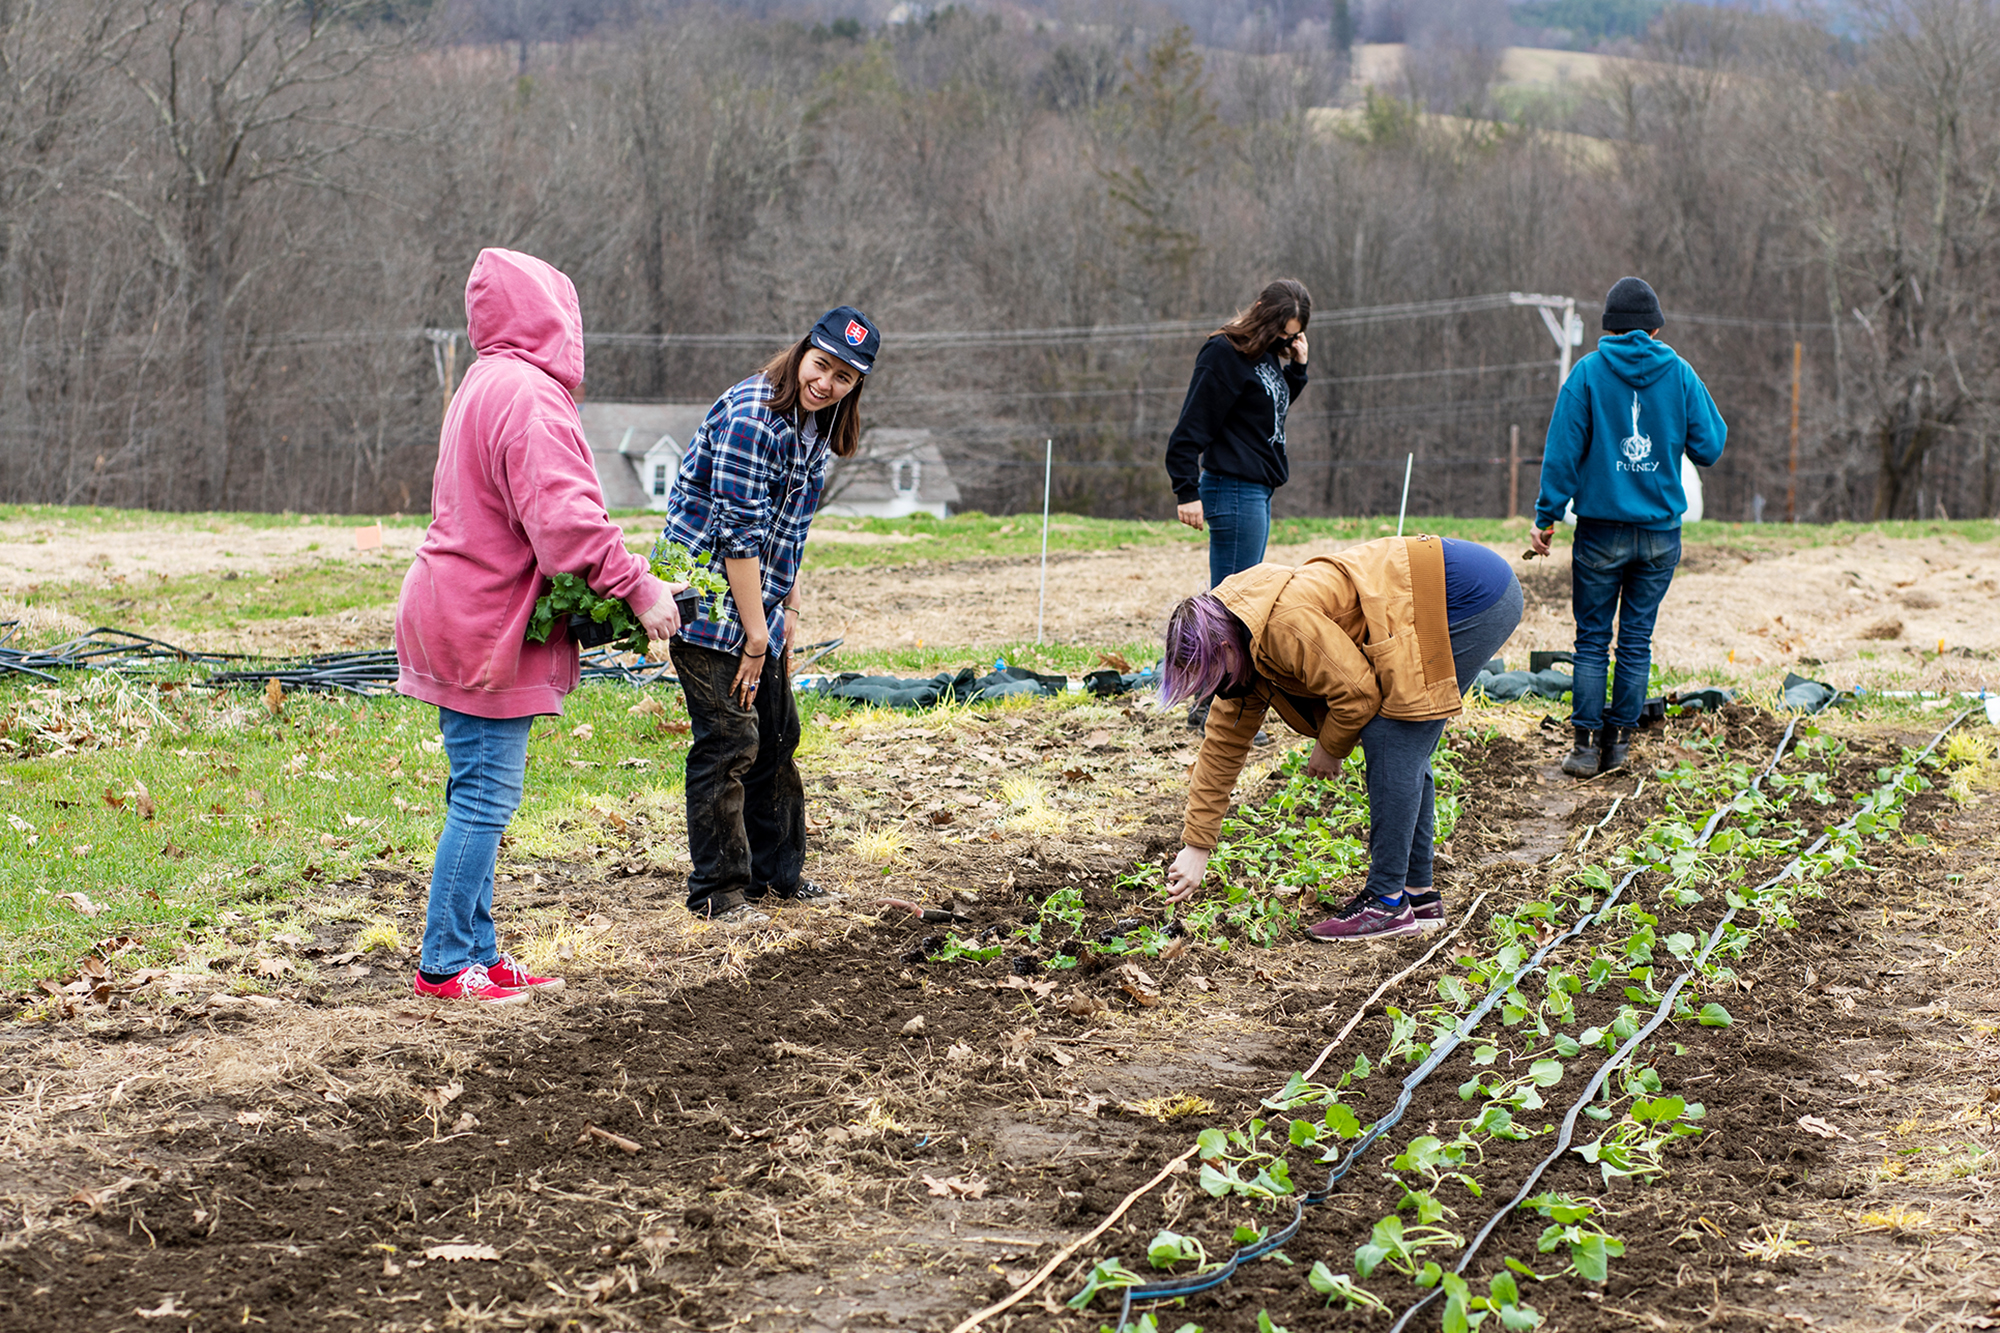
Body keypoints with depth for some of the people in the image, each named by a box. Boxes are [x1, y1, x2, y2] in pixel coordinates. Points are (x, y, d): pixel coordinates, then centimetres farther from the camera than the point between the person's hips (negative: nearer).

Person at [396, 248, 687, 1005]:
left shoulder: (484, 385, 17)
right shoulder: (528, 394, -17)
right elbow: (564, 515, -25)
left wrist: (614, 583, 13)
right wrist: (636, 587, -21)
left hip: (459, 618, 11)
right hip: (485, 629, -10)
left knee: (480, 795, 14)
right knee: (485, 798, -6)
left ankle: (476, 953, 20)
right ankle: (445, 965, -1)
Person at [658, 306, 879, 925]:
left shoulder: (816, 427, 8)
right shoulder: (750, 417, -21)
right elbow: (737, 533, -22)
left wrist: (789, 611, 12)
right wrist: (754, 632, -20)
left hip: (758, 602, 9)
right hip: (708, 600, -9)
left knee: (776, 735, 16)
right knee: (729, 741, -7)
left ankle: (777, 873, 28)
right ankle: (717, 890, 2)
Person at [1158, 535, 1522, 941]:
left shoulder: (1285, 625, -24)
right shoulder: (1248, 647, 7)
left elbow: (1357, 691, -19)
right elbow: (1224, 744, 12)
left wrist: (1329, 748, 1)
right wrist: (1196, 847, 13)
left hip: (1474, 598, -10)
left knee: (1391, 742, -10)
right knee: (1404, 750, 11)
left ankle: (1388, 901, -6)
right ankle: (1419, 894, 19)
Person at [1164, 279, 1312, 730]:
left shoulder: (1269, 354, 13)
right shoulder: (1224, 353, -14)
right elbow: (1191, 427, -16)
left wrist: (1296, 366, 10)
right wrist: (1187, 491, -21)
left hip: (1258, 491, 10)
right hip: (1233, 490, -10)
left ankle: (1210, 703, 18)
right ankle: (1216, 708, -4)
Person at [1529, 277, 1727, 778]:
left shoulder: (1588, 373, -4)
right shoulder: (1681, 375, 1)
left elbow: (1563, 451, -6)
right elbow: (1709, 449, 3)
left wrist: (1546, 517, -1)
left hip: (1601, 530, -2)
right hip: (1661, 532, 2)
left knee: (1592, 640, 5)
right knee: (1637, 640, 10)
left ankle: (1587, 745, 3)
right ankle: (1618, 740, 12)